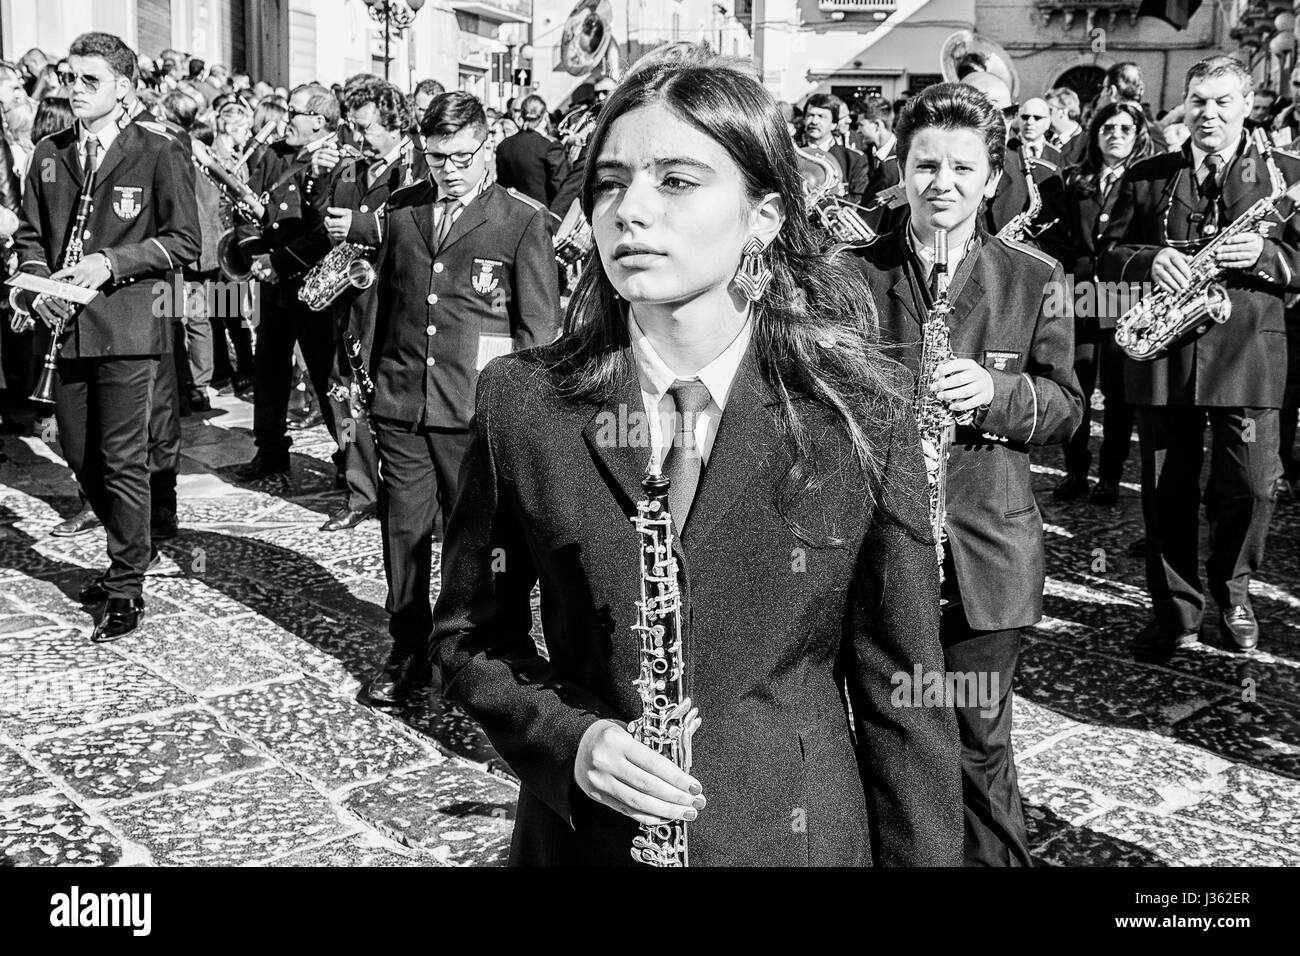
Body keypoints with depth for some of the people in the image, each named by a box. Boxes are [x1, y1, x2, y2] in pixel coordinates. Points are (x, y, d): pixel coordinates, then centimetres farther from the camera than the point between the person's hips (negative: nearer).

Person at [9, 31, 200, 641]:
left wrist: (111, 264, -15)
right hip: (64, 325, 6)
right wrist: (37, 287, -3)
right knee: (79, 455, 13)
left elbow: (184, 241, -5)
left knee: (123, 459, -2)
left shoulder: (161, 154, -3)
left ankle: (127, 586, 10)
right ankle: (129, 549, 33)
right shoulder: (50, 155, 13)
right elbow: (30, 235, 16)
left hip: (127, 326, -6)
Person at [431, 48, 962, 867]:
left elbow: (900, 686, -7)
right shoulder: (521, 401, -10)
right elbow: (472, 636, 0)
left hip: (793, 834, 0)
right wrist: (567, 738, -16)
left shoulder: (860, 411, -12)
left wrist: (921, 854, -5)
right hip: (584, 833, 1)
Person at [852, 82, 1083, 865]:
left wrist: (995, 392, -17)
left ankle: (995, 857, 33)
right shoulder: (855, 275, 0)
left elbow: (1066, 407, 3)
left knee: (979, 743, 11)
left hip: (988, 550, 0)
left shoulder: (1033, 279, 2)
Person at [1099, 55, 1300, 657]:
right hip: (1163, 356, 1)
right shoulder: (1145, 177, 10)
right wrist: (1150, 261, -13)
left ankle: (1233, 590, 27)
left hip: (1247, 358, -1)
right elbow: (1109, 256, 8)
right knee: (1166, 493, 6)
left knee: (1250, 488, 0)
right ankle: (1175, 613, 19)